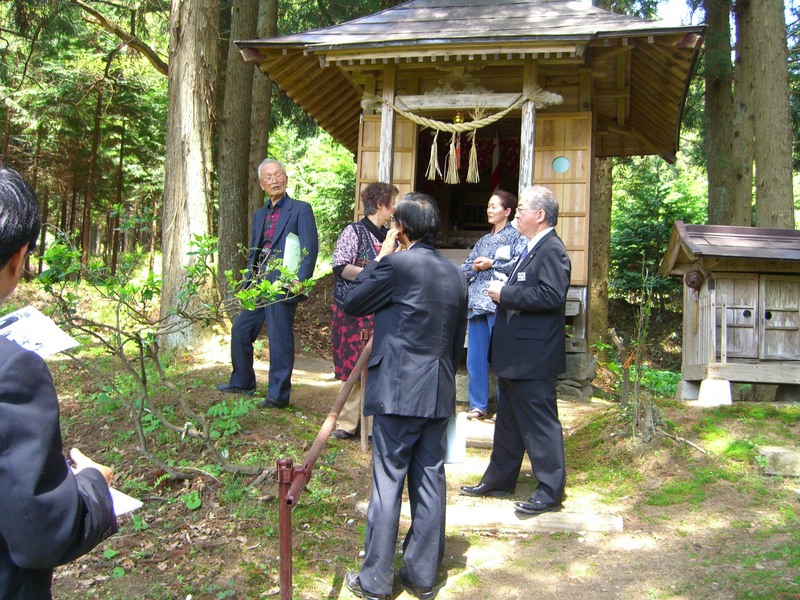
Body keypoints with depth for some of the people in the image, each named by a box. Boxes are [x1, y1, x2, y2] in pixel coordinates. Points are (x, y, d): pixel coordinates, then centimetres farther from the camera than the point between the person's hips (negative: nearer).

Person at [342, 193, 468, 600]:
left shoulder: (398, 264, -12)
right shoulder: (455, 274, 10)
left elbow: (352, 303, -1)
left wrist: (380, 257, 4)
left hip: (398, 393, -6)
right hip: (439, 395, 7)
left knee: (387, 483, 1)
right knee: (430, 482, 11)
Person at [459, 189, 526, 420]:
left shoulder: (516, 237, 2)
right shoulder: (483, 241, 22)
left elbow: (521, 263, -15)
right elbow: (465, 269, 18)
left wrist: (491, 264, -10)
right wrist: (475, 267, -3)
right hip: (477, 304, 7)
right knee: (475, 358, 7)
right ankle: (478, 405, 17)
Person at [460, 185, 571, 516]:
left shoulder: (552, 250, -15)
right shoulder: (533, 249, 17)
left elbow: (551, 295, -27)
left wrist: (505, 294, -21)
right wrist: (503, 292, 4)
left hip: (533, 358, -11)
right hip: (515, 356, 11)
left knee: (539, 423, -1)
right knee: (508, 422, 18)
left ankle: (551, 491, 9)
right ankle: (498, 480, 30)